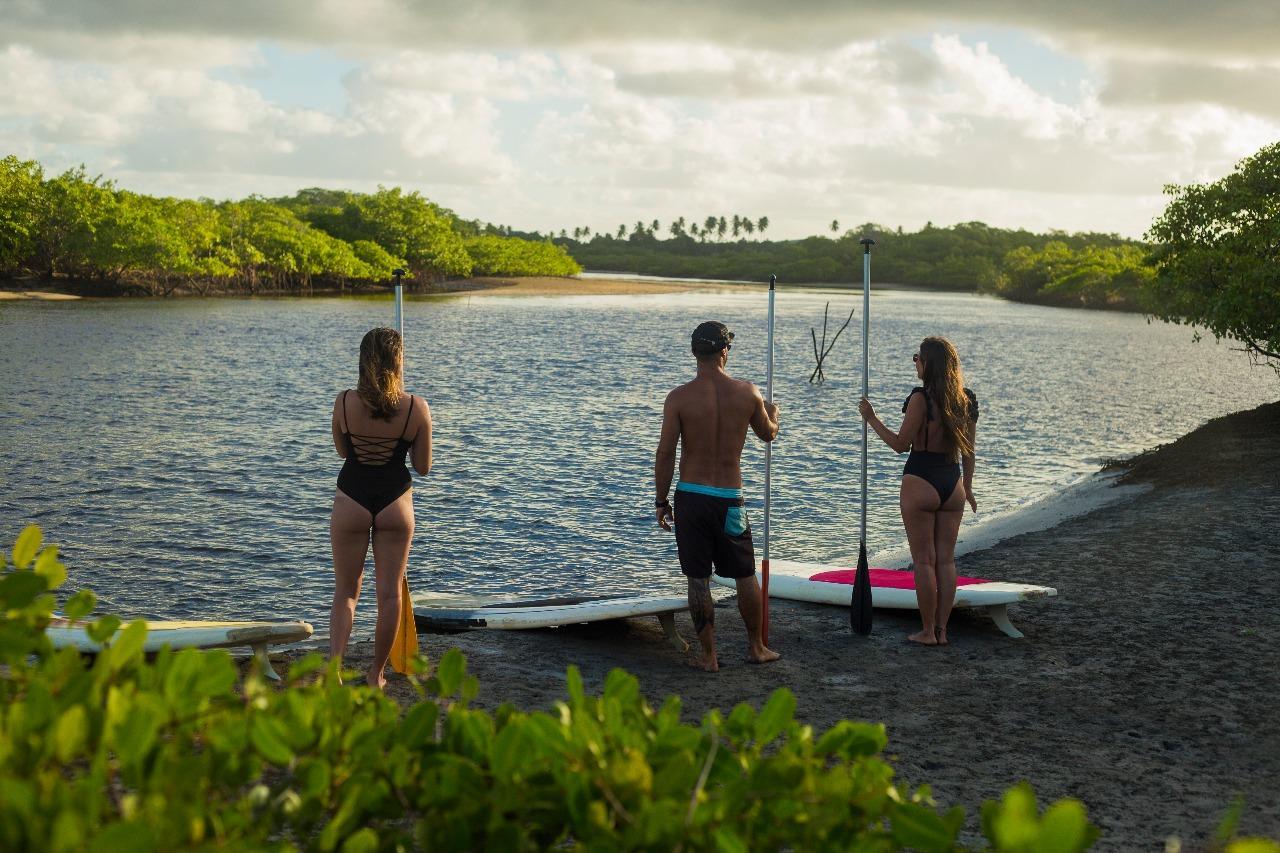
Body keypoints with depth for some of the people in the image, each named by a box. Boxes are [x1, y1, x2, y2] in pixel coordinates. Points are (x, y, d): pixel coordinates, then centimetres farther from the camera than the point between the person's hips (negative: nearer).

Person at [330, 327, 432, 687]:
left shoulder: (344, 403, -10)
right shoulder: (417, 408, -12)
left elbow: (341, 450, 7)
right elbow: (423, 467, -3)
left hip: (351, 500, 1)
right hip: (395, 500, 0)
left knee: (345, 591, 12)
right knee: (390, 593, 12)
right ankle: (376, 674, 22)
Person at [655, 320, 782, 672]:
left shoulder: (679, 398, -9)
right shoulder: (747, 392, -4)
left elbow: (665, 455, -9)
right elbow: (768, 434, 14)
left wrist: (661, 501, 2)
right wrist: (773, 414, 38)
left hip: (691, 497, -1)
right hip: (730, 498, 1)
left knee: (698, 580, 6)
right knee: (745, 575, 16)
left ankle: (709, 655, 11)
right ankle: (756, 647, 28)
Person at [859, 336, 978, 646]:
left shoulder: (921, 398, -15)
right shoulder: (966, 400, 5)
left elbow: (900, 444, -12)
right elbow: (968, 450, 11)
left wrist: (871, 418, -1)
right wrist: (967, 488, 21)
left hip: (920, 483, -6)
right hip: (952, 483, 6)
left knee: (924, 561, 2)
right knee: (946, 560, 11)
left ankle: (928, 632, 8)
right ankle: (941, 630, 15)